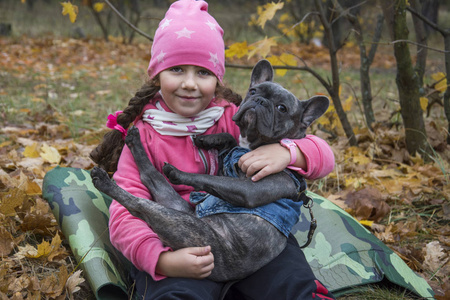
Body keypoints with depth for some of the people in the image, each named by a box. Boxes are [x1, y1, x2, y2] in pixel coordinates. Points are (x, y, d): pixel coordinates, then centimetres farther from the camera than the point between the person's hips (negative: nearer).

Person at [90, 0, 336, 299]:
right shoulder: (142, 137, 0)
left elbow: (324, 156, 0)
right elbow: (125, 216, -9)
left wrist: (287, 152, -24)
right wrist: (163, 260, -29)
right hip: (179, 248, -1)